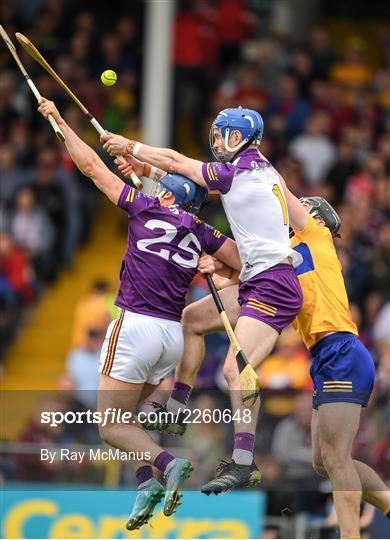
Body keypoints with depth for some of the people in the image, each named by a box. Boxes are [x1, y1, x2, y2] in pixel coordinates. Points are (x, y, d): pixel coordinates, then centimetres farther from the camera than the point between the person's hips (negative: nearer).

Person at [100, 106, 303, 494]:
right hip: (256, 283, 11)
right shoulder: (259, 170, 16)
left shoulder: (240, 172, -11)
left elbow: (176, 162, -2)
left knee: (236, 369, -21)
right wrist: (142, 167, 18)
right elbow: (186, 173, 23)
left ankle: (243, 465, -26)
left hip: (272, 285, -11)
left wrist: (130, 147, 10)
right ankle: (176, 409, 24)